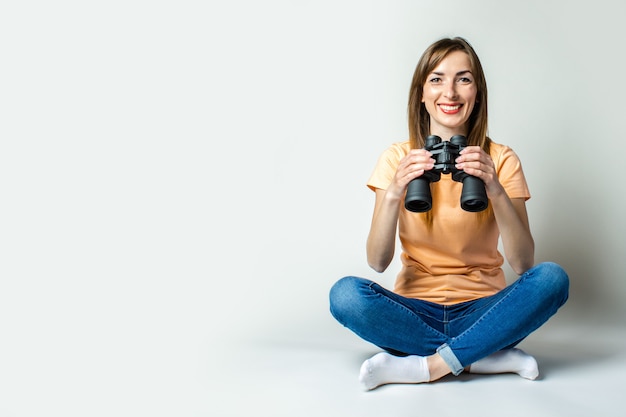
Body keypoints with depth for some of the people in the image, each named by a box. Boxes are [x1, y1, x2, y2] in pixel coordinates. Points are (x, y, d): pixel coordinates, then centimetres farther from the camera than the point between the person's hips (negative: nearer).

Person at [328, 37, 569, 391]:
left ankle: (422, 366, -22)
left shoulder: (501, 159, -1)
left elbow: (523, 263, -12)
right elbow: (378, 262, -10)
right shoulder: (399, 158, 0)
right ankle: (484, 358, -19)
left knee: (551, 278, -26)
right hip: (416, 310, 0)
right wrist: (394, 193, -27)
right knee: (346, 294, -28)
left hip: (482, 311, 0)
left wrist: (496, 190, -26)